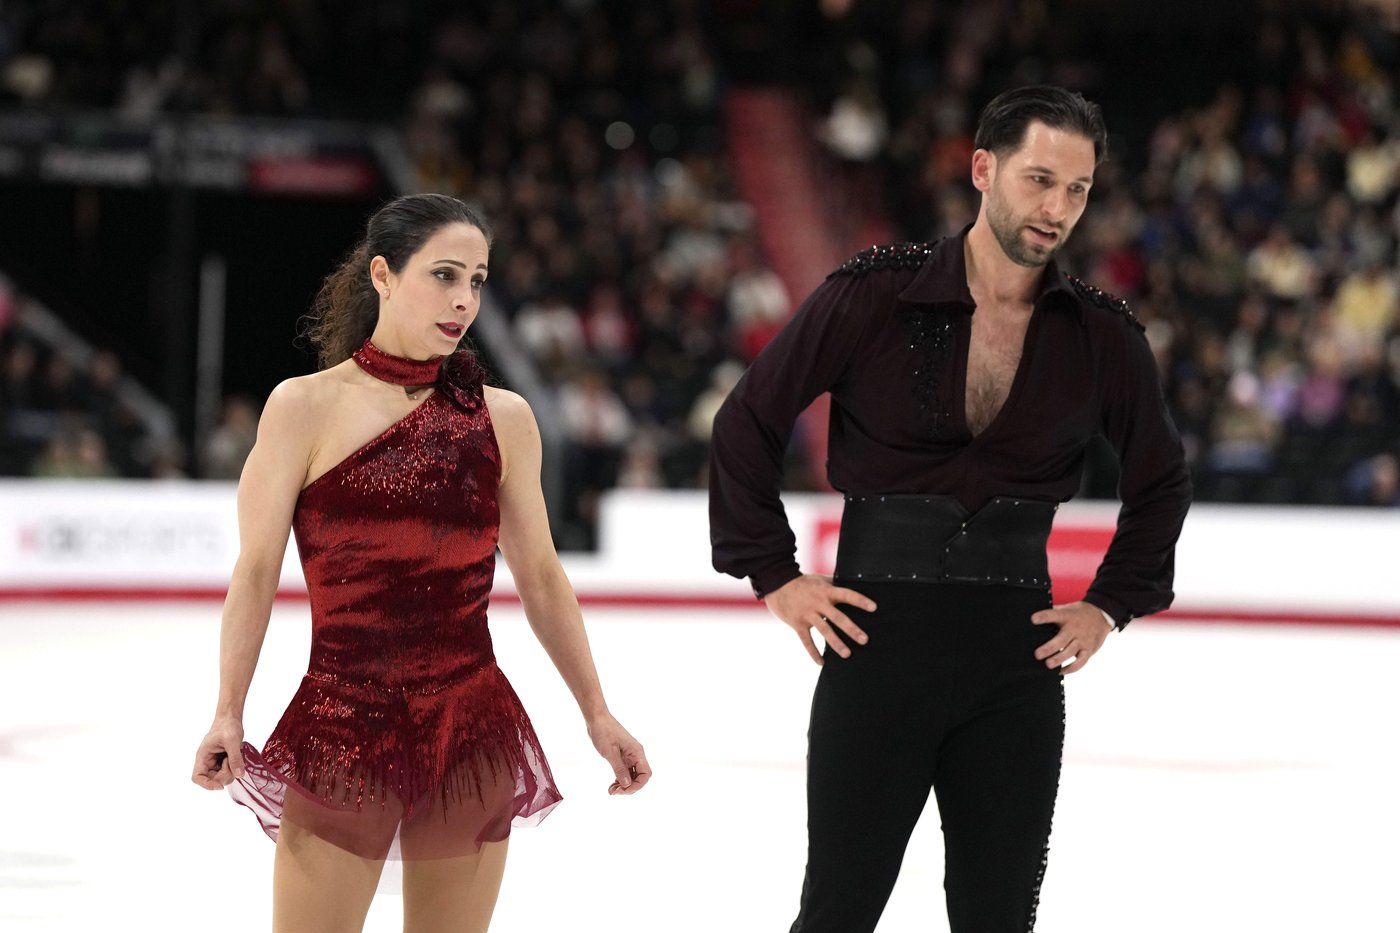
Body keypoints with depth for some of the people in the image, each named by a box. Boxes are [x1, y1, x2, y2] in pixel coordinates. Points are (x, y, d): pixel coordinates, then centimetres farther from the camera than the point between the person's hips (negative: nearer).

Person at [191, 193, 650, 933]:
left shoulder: (502, 419, 5)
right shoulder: (307, 408, -4)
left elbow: (540, 577, 12)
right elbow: (257, 570, -4)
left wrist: (597, 713, 11)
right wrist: (228, 714, -12)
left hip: (473, 727, 3)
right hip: (342, 727, -3)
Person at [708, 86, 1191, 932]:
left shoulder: (1104, 338, 1)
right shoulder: (875, 294, -8)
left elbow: (1161, 481, 18)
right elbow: (748, 422, 0)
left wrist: (1110, 606, 9)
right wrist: (775, 576, -2)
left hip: (1018, 654, 3)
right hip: (879, 638, -3)